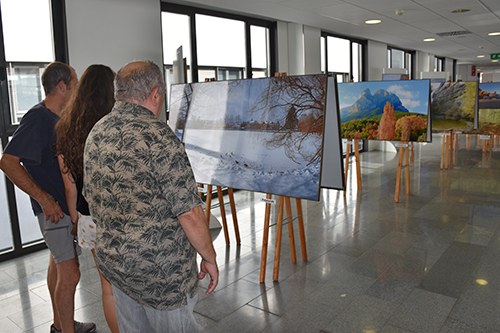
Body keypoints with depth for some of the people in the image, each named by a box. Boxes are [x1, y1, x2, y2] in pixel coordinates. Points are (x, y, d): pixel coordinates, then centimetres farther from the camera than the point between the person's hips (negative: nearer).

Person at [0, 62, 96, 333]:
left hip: (67, 203, 10)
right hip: (54, 207, -10)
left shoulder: (59, 117, 8)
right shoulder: (37, 118, -19)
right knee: (70, 273, -3)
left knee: (58, 262, 20)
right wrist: (44, 198, -24)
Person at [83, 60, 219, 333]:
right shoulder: (159, 137, -22)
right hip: (160, 269, -7)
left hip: (112, 259, 8)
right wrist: (209, 258, -7)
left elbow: (90, 196, 13)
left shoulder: (96, 133, 2)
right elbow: (189, 213, -22)